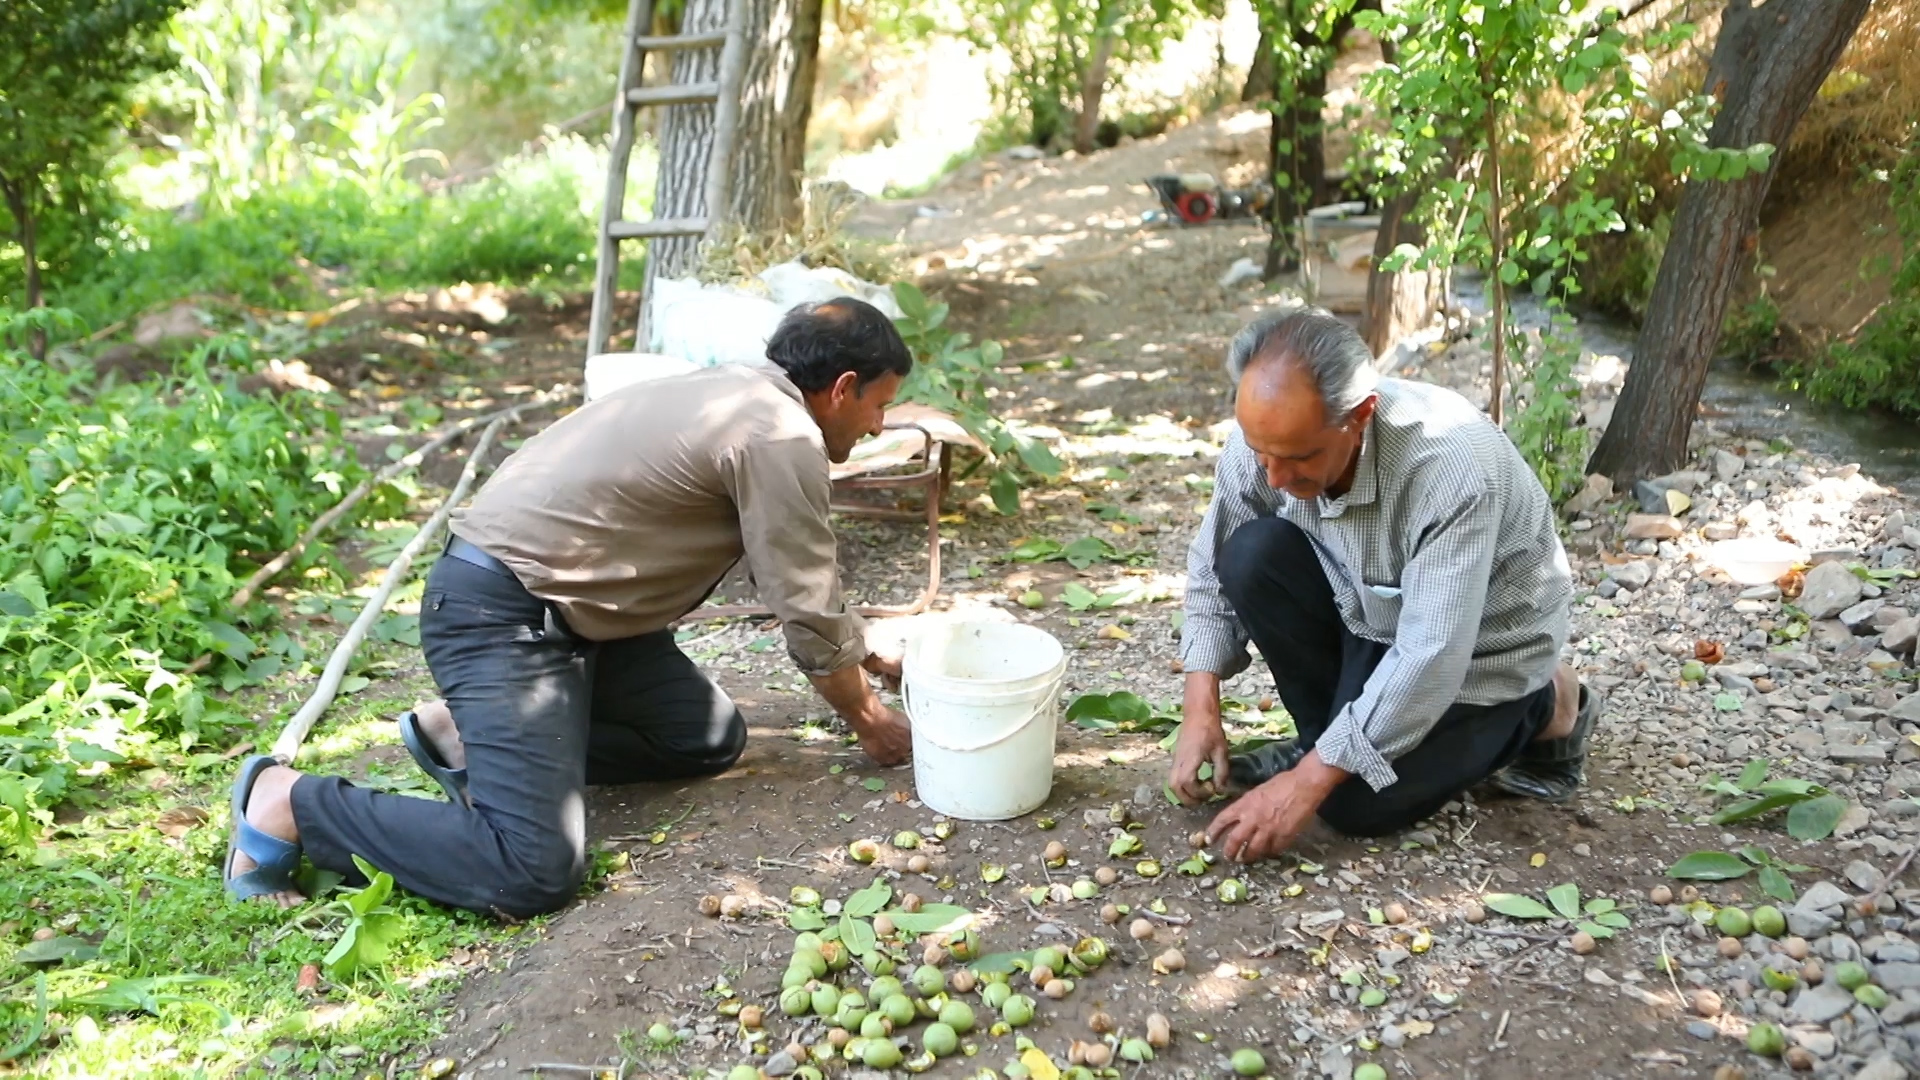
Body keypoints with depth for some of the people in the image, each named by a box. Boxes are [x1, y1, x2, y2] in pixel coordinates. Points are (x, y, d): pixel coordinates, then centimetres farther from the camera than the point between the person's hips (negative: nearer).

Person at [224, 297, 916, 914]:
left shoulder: (743, 394, 14)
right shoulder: (781, 437, -15)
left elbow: (801, 582, 26)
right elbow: (809, 617, -9)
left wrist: (871, 654, 31)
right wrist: (867, 719, 7)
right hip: (501, 614, -11)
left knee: (711, 740, 11)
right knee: (535, 874, -20)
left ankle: (465, 734, 12)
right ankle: (289, 805, -4)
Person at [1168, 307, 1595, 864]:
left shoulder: (1452, 469, -38)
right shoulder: (1266, 437, -21)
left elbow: (1429, 660, -36)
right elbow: (1213, 571, -6)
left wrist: (1307, 783, -34)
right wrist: (1201, 711, -16)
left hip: (1479, 643, -4)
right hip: (1368, 612, 5)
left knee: (1356, 803, -17)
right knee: (1253, 555, -22)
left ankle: (1545, 709, 6)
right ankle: (1330, 739, -1)